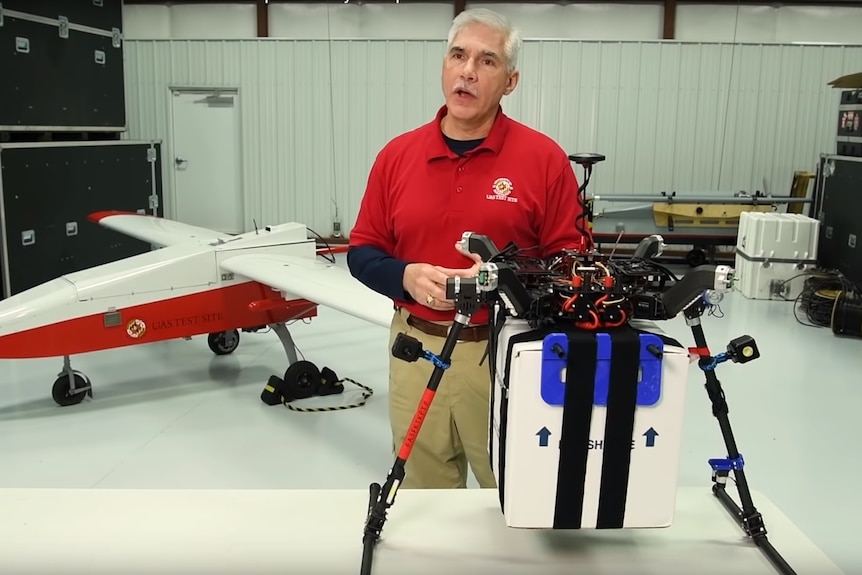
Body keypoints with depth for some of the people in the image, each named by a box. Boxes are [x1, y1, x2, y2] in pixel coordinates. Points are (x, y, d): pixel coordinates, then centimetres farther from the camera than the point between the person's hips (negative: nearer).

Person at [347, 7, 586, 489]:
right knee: (423, 495, 19)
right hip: (416, 351, 3)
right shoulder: (397, 154, 3)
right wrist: (406, 276, -13)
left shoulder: (545, 157, -5)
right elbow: (363, 252, 7)